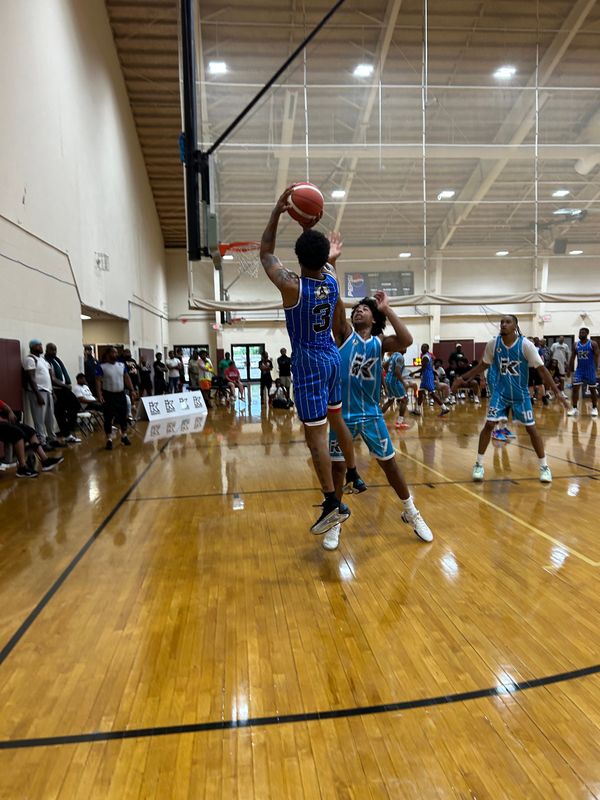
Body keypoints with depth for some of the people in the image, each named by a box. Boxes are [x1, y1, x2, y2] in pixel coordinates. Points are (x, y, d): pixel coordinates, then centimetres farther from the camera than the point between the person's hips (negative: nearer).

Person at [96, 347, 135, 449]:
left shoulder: (122, 365, 7)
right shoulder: (101, 367, -8)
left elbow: (127, 378, 13)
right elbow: (98, 381, -11)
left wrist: (132, 390, 5)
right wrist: (99, 395, -21)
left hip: (121, 394, 4)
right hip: (108, 395, -4)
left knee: (123, 416, 11)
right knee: (108, 418, 1)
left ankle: (124, 436, 26)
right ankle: (109, 440, 8)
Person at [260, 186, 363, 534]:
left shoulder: (292, 285, -16)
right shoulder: (332, 278, -1)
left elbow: (266, 253, -2)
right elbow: (324, 262, 23)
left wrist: (278, 211, -2)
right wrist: (310, 227, 21)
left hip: (309, 362, -7)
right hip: (332, 356, 7)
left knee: (315, 433, -5)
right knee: (336, 418, 23)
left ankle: (334, 503, -4)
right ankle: (354, 475, 37)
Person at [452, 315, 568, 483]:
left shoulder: (526, 345, -15)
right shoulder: (493, 344, -7)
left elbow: (541, 369, -12)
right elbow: (483, 365, 8)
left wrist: (556, 391, -18)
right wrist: (463, 378, 5)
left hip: (521, 394, -1)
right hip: (500, 392, 1)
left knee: (531, 428, 1)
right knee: (489, 425, -7)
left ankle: (544, 466, 16)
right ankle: (479, 464, 5)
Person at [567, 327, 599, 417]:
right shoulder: (576, 344, 4)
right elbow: (572, 357, 9)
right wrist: (569, 369, 5)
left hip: (590, 370, -3)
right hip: (579, 370, 3)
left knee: (592, 389, 7)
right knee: (575, 388, -5)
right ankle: (575, 408, 1)